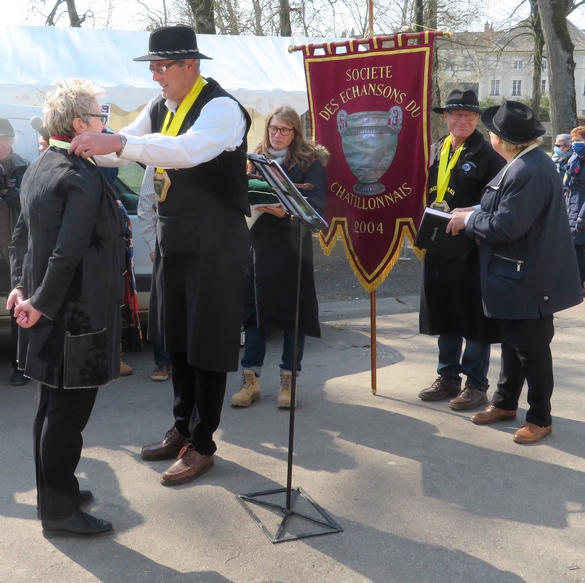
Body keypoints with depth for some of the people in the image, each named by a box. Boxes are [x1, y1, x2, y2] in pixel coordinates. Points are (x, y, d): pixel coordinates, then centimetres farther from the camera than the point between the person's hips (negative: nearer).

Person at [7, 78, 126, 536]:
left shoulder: (39, 169, 10)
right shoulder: (83, 177, -20)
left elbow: (21, 235, 14)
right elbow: (68, 252, -25)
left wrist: (23, 285, 9)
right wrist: (42, 303, -15)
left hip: (51, 310, 10)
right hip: (77, 313, -10)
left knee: (54, 406, 19)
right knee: (68, 411, 1)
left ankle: (57, 488, 35)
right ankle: (60, 512, 13)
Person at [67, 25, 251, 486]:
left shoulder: (221, 107, -17)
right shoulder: (158, 108, 8)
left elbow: (190, 150, -36)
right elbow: (123, 149, 7)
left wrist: (117, 142, -41)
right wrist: (81, 145, -12)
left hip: (215, 241, -8)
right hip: (173, 236, 8)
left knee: (208, 342, 1)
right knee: (177, 338, 16)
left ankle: (203, 445, 15)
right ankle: (182, 428, 33)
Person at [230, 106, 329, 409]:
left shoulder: (310, 161, 1)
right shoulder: (255, 158, 14)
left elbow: (317, 204, -9)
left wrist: (286, 210, -24)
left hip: (294, 246, -3)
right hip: (259, 243, 3)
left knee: (293, 310, 2)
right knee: (253, 309, 2)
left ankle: (288, 380, 13)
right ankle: (250, 379, 10)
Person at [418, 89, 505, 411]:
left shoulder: (488, 154, -8)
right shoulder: (435, 151, 11)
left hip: (474, 248, -6)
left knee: (474, 315, 2)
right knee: (444, 313, 13)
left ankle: (476, 385, 14)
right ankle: (448, 378, 27)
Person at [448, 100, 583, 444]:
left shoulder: (528, 171, -27)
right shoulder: (525, 163, 7)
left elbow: (506, 226, -28)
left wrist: (469, 219, -13)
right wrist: (476, 213, 6)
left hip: (529, 278, -10)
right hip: (517, 273, 10)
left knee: (532, 347, 4)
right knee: (513, 341, 20)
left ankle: (541, 418, 20)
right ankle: (505, 403, 35)